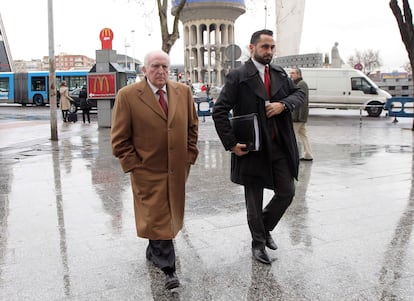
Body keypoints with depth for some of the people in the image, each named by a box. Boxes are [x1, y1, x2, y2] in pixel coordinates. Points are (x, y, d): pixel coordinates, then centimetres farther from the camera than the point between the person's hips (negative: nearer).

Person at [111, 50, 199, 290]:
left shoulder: (183, 92, 4)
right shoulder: (128, 96, -8)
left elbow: (193, 126, 13)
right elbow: (120, 138, -6)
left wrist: (190, 155, 6)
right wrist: (133, 165, -10)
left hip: (178, 169, 5)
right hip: (148, 171, -4)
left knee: (171, 215, 17)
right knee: (157, 219, -1)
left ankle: (154, 250, 41)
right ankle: (169, 269, 10)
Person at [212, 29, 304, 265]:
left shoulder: (280, 74, 9)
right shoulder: (238, 76, -9)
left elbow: (299, 93, 12)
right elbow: (219, 112, -11)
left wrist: (283, 104, -10)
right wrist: (231, 143, -17)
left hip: (281, 147, 5)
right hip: (252, 149, -5)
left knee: (287, 192, 10)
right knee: (254, 200, 8)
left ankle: (266, 228, 35)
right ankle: (258, 243, 28)